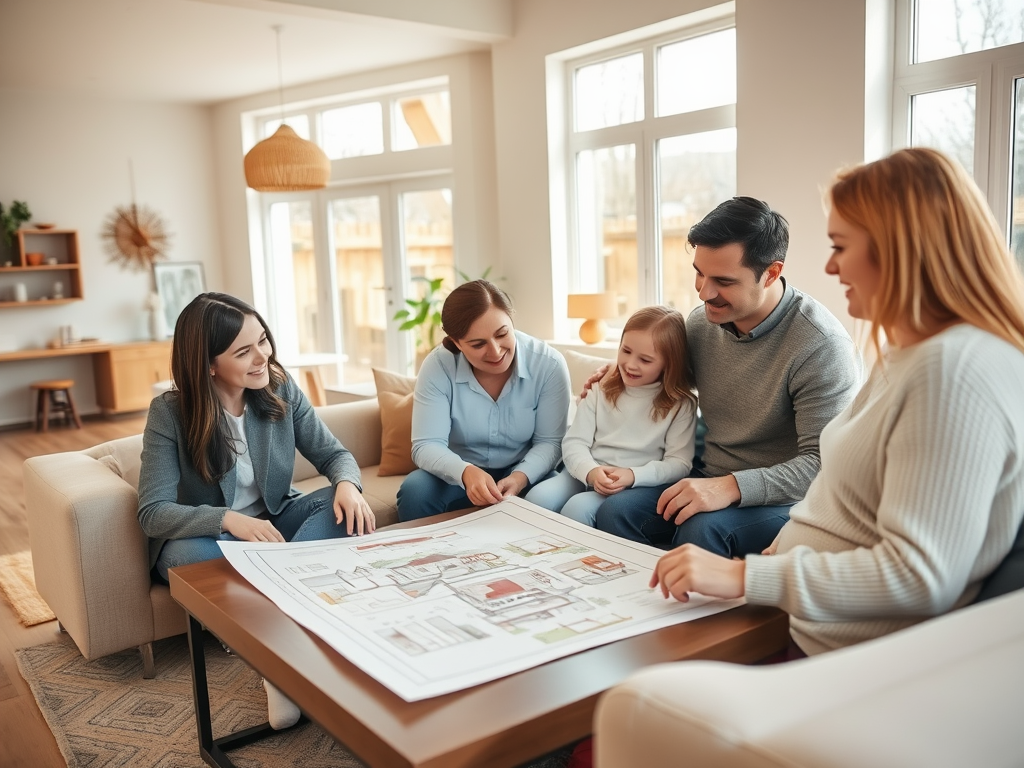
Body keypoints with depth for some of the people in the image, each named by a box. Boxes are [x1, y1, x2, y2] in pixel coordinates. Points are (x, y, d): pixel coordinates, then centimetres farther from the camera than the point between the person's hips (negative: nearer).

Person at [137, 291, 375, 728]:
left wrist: (347, 484, -30)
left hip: (273, 524, 3)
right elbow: (153, 514, -21)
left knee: (344, 508, -26)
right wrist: (229, 519, -39)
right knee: (188, 556, -38)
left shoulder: (281, 389, -9)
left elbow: (334, 454, -5)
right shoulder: (169, 413, -17)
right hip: (204, 537, -3)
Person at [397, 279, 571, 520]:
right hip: (459, 476, 1)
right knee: (415, 491, -29)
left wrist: (520, 477, -33)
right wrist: (466, 472, -42)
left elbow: (549, 442, -11)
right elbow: (426, 445, -20)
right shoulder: (438, 366, -16)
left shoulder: (549, 364, -15)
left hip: (524, 474, 0)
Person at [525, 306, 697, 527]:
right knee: (537, 498, -23)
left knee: (578, 508, -30)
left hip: (636, 487, -3)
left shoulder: (681, 405, -1)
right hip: (586, 474, 4)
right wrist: (590, 472, -19)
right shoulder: (602, 388, 8)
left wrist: (633, 475, -21)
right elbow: (574, 442, 2)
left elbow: (679, 463, -5)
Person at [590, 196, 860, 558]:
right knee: (615, 512, -19)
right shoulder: (701, 322, 3)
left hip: (784, 500, -5)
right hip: (709, 480, 6)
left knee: (702, 529, -34)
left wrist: (731, 486, -32)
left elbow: (824, 463, -21)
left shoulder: (821, 345, -18)